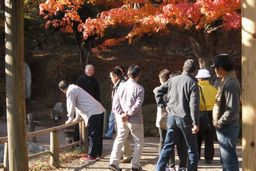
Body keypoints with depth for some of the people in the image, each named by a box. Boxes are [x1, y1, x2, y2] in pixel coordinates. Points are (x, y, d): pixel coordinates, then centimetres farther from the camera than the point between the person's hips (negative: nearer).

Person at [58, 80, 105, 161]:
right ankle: (98, 153, 24)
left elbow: (71, 106, -8)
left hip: (93, 113, -10)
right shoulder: (75, 88, 24)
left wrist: (70, 119, 1)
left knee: (92, 135, -5)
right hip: (99, 110, 10)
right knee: (97, 134, 16)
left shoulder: (70, 92, -7)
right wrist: (77, 117, 30)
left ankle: (92, 155, -2)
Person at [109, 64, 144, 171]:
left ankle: (113, 162, 4)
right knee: (139, 142, 10)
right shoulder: (139, 88, -9)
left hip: (122, 119, 4)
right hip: (135, 120, -4)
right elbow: (138, 104, -19)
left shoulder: (121, 86, 4)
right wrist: (128, 114, -14)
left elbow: (115, 101, -1)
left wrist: (121, 114, -6)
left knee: (119, 140, 14)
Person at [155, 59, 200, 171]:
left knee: (168, 146, 13)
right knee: (192, 149, 7)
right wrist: (195, 123, -17)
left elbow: (158, 92, 5)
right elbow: (194, 105, -18)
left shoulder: (173, 80, 5)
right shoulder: (192, 83, -10)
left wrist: (164, 106, 11)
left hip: (172, 117, 5)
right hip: (185, 119, -5)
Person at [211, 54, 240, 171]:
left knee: (229, 158, -4)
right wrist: (219, 122, 11)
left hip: (227, 127, -10)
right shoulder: (226, 81, 11)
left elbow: (232, 111, -26)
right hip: (225, 127, 10)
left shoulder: (230, 84, -21)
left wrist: (219, 123, -16)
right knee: (226, 158, 18)